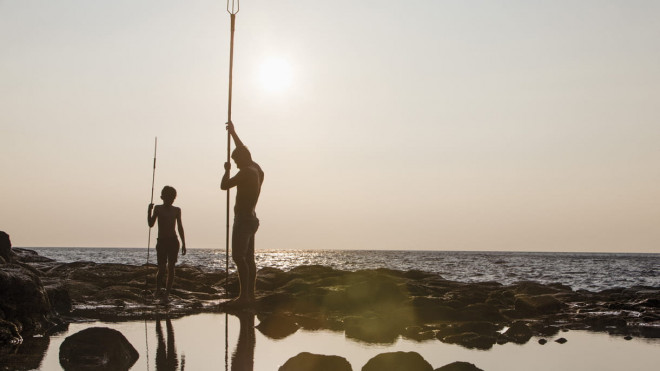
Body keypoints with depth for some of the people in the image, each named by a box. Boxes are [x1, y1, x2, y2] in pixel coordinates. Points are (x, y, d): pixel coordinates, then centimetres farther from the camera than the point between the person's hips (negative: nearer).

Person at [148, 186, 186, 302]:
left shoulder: (176, 210, 10)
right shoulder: (158, 208, 5)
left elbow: (180, 227, 14)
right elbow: (151, 224, -2)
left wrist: (183, 243, 10)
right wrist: (149, 210, -16)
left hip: (173, 241, 2)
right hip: (162, 241, -2)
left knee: (171, 267, -2)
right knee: (161, 268, -8)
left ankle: (167, 293, 3)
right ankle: (158, 290, 14)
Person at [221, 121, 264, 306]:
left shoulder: (246, 172, -15)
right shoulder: (258, 170, 11)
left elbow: (224, 185, -15)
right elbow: (244, 151, 27)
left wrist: (227, 170, 3)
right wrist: (233, 133, 38)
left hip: (243, 218, -10)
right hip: (251, 218, 10)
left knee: (239, 257, -13)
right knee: (249, 258, 12)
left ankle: (244, 295, -16)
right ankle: (250, 293, 17)